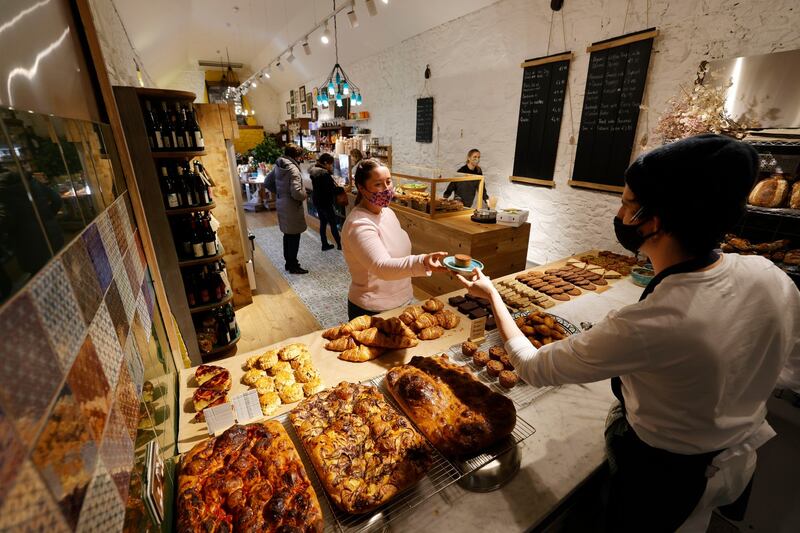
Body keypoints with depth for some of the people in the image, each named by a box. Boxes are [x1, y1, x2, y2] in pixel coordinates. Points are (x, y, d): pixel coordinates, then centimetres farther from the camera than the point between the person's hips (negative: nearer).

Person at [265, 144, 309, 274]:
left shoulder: (278, 166, 5)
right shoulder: (293, 169, -21)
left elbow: (267, 183, 13)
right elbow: (296, 193, -29)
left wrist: (279, 192, 15)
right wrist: (304, 196, -9)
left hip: (281, 204, 9)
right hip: (292, 207, -8)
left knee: (288, 234, 19)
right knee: (294, 236, 3)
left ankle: (289, 262, 30)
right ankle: (293, 266, 12)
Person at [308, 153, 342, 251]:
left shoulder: (314, 171, 5)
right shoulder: (324, 174, -23)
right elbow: (333, 189, -23)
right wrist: (343, 189, -11)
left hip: (317, 200, 9)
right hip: (325, 202, -9)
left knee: (323, 222, 16)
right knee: (333, 223, 3)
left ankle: (325, 245, 23)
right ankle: (339, 244, 14)